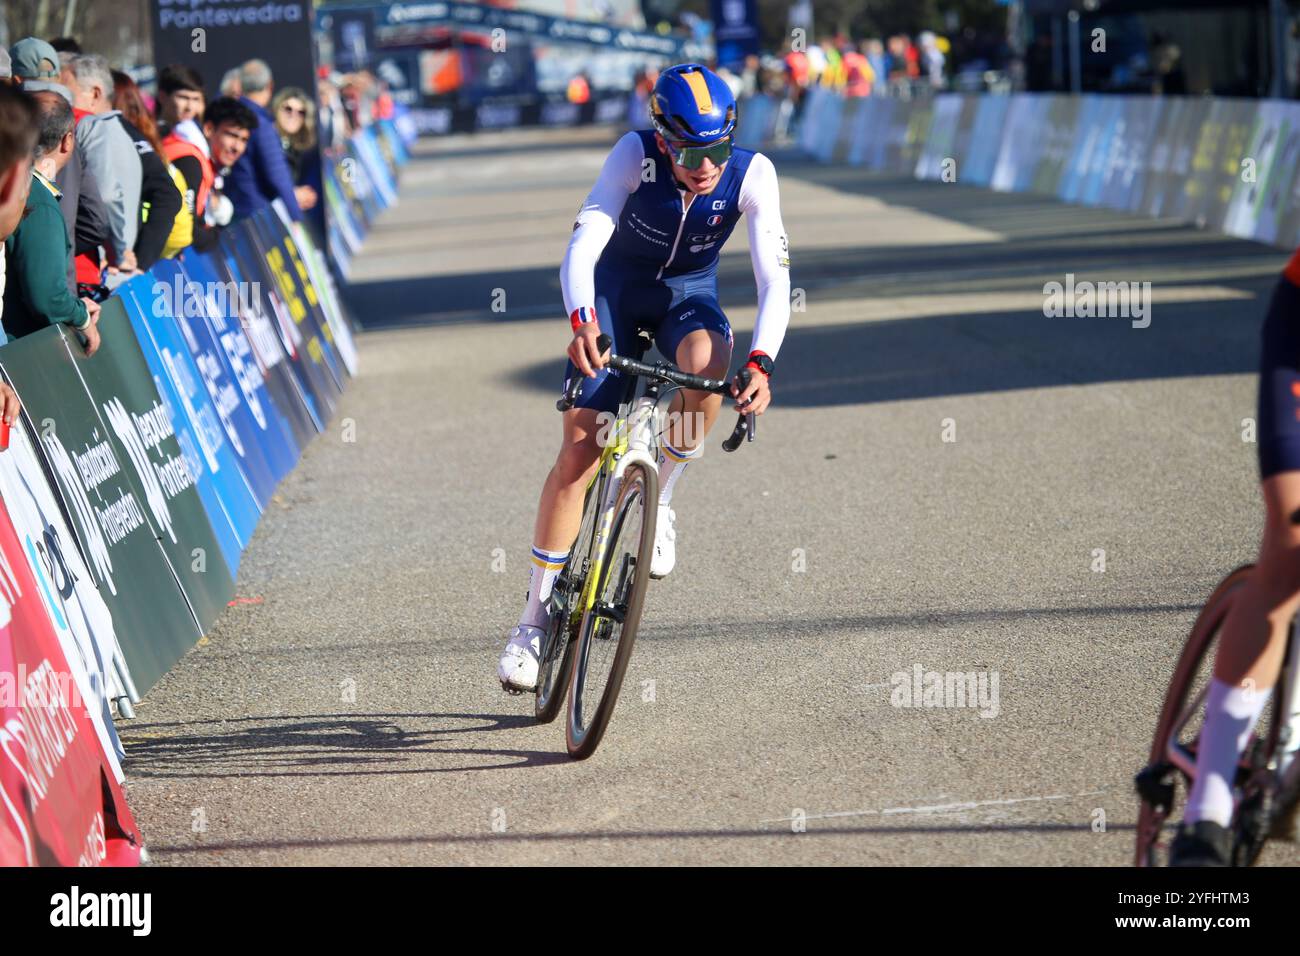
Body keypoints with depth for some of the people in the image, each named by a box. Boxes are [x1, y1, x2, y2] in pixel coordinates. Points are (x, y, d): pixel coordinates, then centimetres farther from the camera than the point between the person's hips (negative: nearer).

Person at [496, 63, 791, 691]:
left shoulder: (751, 173, -24)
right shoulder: (635, 155, -28)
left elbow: (775, 281, -29)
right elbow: (582, 247, -36)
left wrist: (760, 364, -45)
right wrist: (581, 323, -55)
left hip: (688, 293, 1)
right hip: (615, 289, -1)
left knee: (706, 358, -36)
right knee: (581, 446, -11)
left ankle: (660, 502, -10)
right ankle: (534, 620, 0)